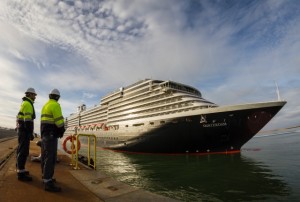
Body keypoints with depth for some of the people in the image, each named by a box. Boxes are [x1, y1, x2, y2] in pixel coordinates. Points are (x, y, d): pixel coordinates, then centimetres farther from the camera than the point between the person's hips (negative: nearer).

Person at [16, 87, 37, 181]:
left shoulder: (24, 104, 20)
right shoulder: (28, 104, -14)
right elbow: (28, 120, -22)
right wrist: (30, 133, -22)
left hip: (22, 130, 11)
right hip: (25, 130, -11)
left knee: (21, 150, 15)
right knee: (24, 151, -10)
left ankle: (20, 169, 24)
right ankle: (21, 173, -7)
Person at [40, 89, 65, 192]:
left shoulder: (45, 105, 18)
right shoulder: (55, 105, -13)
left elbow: (46, 120, 17)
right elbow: (59, 121, -19)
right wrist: (62, 130, -1)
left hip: (44, 133, 10)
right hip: (51, 134, -10)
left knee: (45, 155, 14)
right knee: (51, 157, -12)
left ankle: (46, 178, 23)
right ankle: (48, 183, -12)